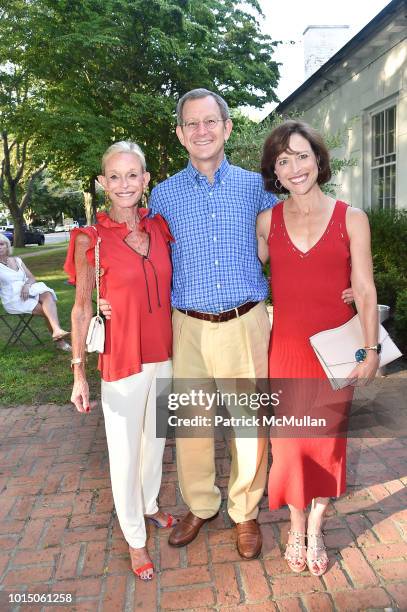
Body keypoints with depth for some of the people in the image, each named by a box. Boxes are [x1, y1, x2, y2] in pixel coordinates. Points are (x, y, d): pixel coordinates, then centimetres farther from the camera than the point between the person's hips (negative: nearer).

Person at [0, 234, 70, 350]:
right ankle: (59, 340, -22)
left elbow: (32, 278, 14)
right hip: (13, 300, -3)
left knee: (47, 295, -31)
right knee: (47, 310, -25)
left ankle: (57, 331, -48)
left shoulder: (17, 260, 17)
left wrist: (27, 284, -8)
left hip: (28, 292, 4)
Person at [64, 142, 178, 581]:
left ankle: (150, 505, 48)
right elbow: (82, 307, -6)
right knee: (125, 452, 9)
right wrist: (78, 372, -7)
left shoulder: (160, 228, 2)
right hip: (121, 360, -4)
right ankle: (135, 539, 32)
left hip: (164, 356, 5)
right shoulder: (91, 238, -10)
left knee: (156, 439, 22)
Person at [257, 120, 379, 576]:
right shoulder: (267, 221, 3)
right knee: (289, 439, 9)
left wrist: (371, 349, -5)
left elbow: (364, 291, -2)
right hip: (286, 348, 1)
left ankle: (315, 530, 34)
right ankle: (296, 527, 34)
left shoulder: (351, 219, -2)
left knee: (327, 439, 11)